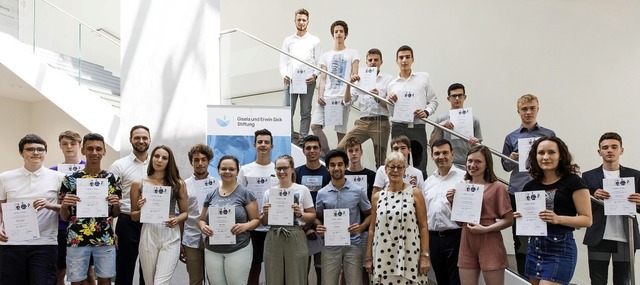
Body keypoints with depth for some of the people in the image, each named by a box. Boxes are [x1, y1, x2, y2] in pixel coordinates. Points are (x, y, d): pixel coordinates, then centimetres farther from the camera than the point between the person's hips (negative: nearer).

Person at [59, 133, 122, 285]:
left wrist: (116, 204, -10)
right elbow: (64, 217, 6)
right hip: (76, 239, -1)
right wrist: (64, 205, -14)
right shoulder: (70, 179, 1)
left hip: (105, 239, 1)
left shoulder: (112, 178, 4)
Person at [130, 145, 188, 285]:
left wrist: (177, 219, -12)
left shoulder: (178, 184, 5)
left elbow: (185, 212, 9)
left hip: (170, 237, -1)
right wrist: (141, 210, -11)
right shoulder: (138, 184, 5)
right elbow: (133, 216, 11)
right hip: (148, 236, 1)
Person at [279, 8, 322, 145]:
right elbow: (283, 61, 11)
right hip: (290, 81, 1)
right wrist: (284, 75, -7)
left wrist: (314, 75, -11)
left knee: (305, 113, 3)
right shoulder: (288, 40, 13)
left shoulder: (314, 40, 9)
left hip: (308, 81, -1)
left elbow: (319, 62, 5)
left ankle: (303, 139, 9)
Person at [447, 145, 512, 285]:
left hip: (489, 243, -5)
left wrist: (485, 229, -19)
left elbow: (508, 220, -8)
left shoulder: (497, 187, -7)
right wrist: (452, 202, -1)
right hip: (466, 243, 5)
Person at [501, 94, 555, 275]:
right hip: (517, 193, 1)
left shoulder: (549, 135, 9)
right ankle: (523, 276, 19)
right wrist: (512, 159, -7)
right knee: (520, 239, 7)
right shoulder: (511, 137, 10)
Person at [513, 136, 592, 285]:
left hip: (561, 248, -6)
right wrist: (520, 217, -2)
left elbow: (587, 219, -7)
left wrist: (558, 219, -22)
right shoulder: (530, 186, 10)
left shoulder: (573, 182, -6)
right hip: (534, 246, 6)